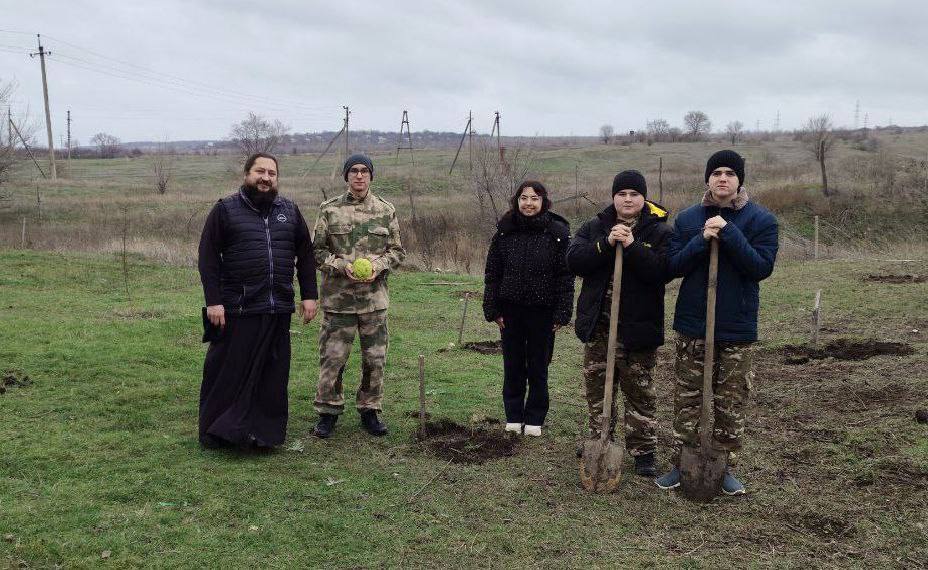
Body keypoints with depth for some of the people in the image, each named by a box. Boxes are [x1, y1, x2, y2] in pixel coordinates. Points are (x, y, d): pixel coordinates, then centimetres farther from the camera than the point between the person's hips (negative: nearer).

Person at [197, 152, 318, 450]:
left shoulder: (290, 211, 12)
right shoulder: (225, 210, 2)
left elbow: (305, 255, 14)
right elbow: (208, 258, -2)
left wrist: (309, 295, 7)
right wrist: (213, 301, -9)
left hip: (279, 310, 3)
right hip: (237, 310, -3)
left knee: (273, 375, 7)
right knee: (228, 371, 3)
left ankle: (264, 431, 18)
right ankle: (217, 431, 17)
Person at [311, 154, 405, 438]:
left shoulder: (386, 210, 6)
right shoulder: (330, 209, 1)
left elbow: (397, 250, 10)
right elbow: (317, 250, 3)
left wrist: (379, 265, -9)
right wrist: (341, 266, -13)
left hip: (375, 297, 2)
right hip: (338, 297, -2)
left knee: (375, 359, 8)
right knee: (332, 358, 2)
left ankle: (370, 411, 24)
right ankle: (328, 411, 18)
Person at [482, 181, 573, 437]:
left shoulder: (557, 233, -6)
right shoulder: (505, 231, 1)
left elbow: (565, 276, -5)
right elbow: (492, 273, 4)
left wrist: (562, 313, -9)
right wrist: (493, 309, 0)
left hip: (542, 311, -2)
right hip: (511, 310, 2)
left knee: (538, 367, 8)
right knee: (513, 366, 10)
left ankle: (534, 418, 21)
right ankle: (513, 416, 24)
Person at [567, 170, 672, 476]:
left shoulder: (660, 232, -3)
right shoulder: (595, 227, 5)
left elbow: (662, 271, -18)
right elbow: (574, 260, -9)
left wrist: (631, 246, -25)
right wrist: (606, 244, -20)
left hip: (638, 326, -3)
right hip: (597, 324, 3)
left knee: (640, 391, 6)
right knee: (597, 387, 13)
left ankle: (644, 451, 16)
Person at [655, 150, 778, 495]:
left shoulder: (761, 220, -2)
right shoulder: (687, 219, 4)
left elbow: (762, 267, -13)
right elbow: (673, 266, -1)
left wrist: (728, 233, -21)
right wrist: (702, 240, -17)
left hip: (737, 328, -1)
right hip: (692, 326, 2)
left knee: (732, 405, 7)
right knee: (687, 401, 8)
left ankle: (725, 467, 21)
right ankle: (681, 464, 19)